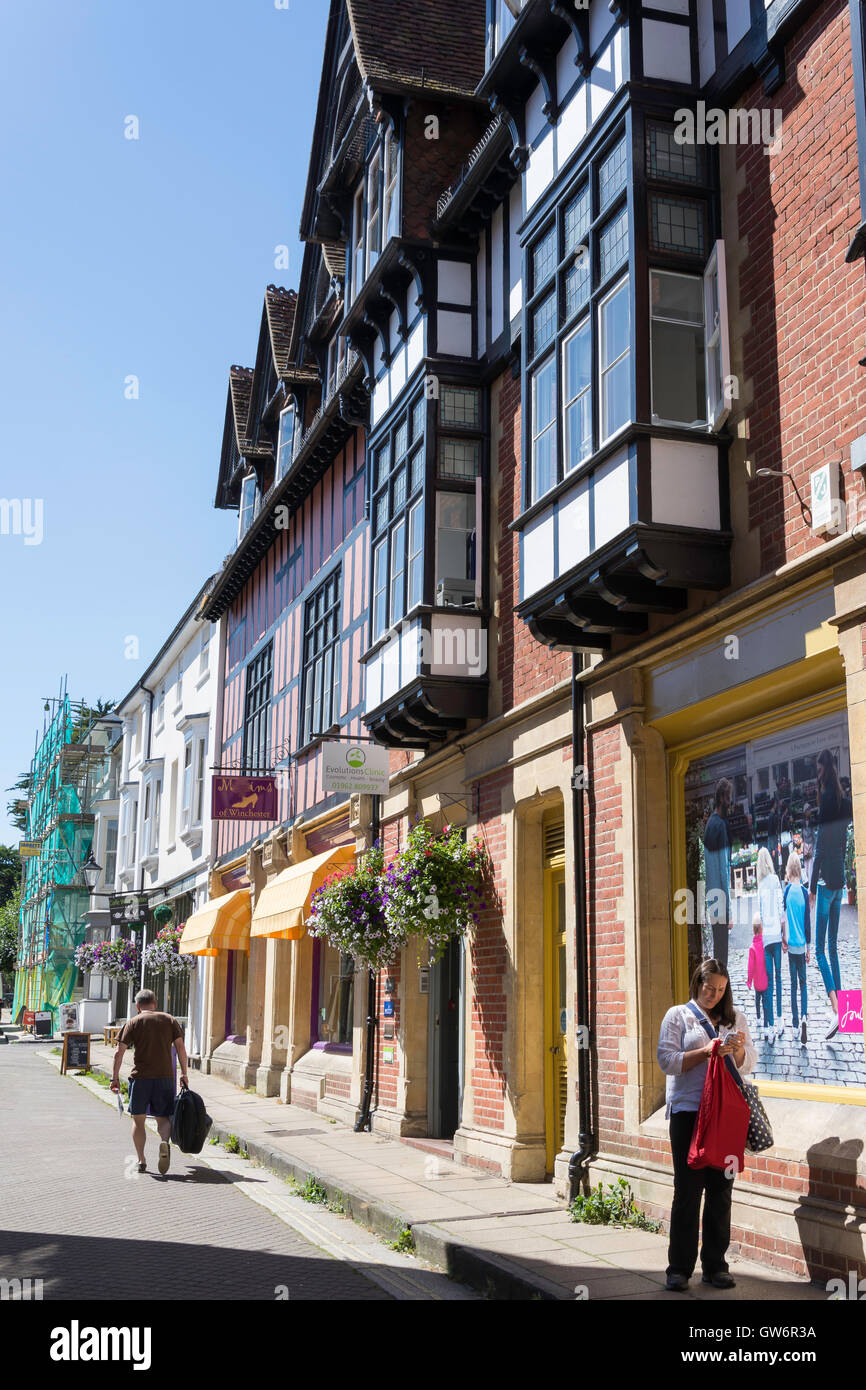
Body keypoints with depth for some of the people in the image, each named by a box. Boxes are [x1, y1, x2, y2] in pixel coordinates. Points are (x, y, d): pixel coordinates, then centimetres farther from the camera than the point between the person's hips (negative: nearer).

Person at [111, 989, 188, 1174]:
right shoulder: (169, 1020, 9)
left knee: (138, 1120, 12)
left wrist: (115, 1078, 3)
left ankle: (141, 1161, 8)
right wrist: (184, 1074, 7)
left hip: (140, 1077, -1)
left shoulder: (133, 1023, 3)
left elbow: (119, 1052, -3)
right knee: (163, 1118, 10)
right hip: (165, 1076, 1)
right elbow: (180, 1047, 3)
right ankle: (164, 1141, -20)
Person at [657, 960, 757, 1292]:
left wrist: (739, 1050, -10)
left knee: (721, 1189, 6)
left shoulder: (734, 1018, 14)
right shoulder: (678, 1015, 3)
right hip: (688, 1112, -3)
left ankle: (715, 1265, 15)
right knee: (688, 1190, -2)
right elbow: (667, 1060, -6)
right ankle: (679, 1268, 6)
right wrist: (706, 1052, -16)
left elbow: (748, 1064, 12)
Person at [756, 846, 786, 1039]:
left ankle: (769, 1026, -3)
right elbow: (781, 909, 0)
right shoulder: (775, 880, 1)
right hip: (776, 935, 0)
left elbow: (759, 915, 3)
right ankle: (780, 1020, 9)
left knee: (769, 980, 1)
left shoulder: (760, 885, 4)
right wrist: (784, 934, 7)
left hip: (765, 937, 0)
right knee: (778, 976, 10)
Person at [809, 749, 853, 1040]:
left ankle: (835, 1010, -17)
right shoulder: (844, 801, 7)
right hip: (840, 880, 8)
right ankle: (840, 1003, 17)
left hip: (826, 881, -8)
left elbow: (820, 847, -16)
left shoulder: (826, 798, -16)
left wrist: (812, 887, -12)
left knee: (820, 949, -7)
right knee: (833, 946, 15)